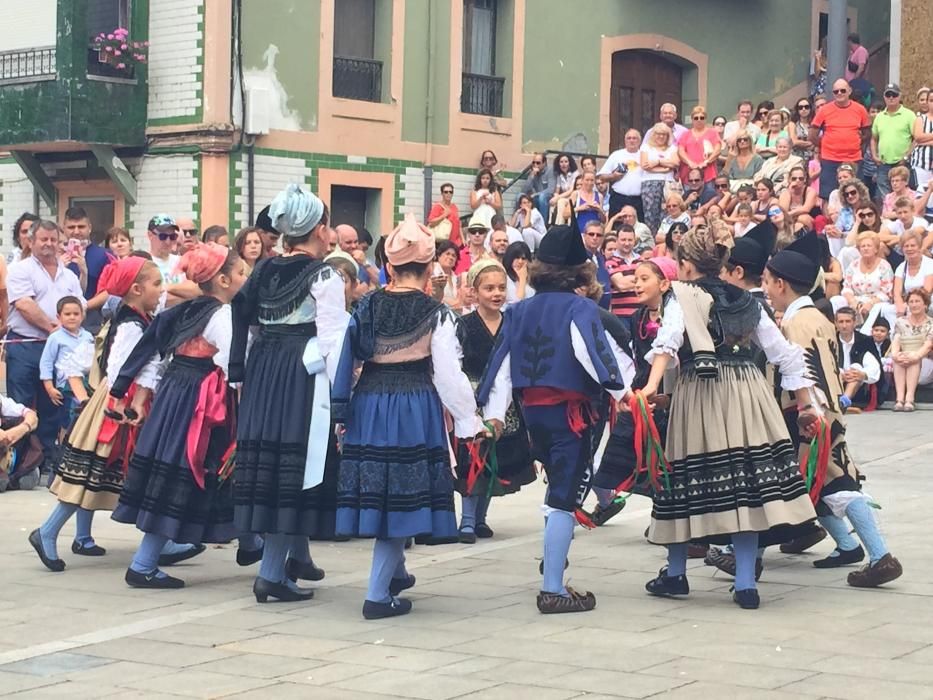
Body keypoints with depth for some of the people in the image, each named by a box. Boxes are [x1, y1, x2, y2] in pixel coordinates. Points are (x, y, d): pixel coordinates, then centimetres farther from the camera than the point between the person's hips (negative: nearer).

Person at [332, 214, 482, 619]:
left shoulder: (367, 307, 3)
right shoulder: (436, 315, -8)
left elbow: (348, 361, 5)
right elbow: (448, 374, -8)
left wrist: (344, 407, 13)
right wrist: (468, 421, 2)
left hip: (368, 404, 5)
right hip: (415, 408, -4)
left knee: (379, 490, 16)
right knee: (402, 493, 0)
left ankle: (395, 573, 36)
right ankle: (378, 595, -3)